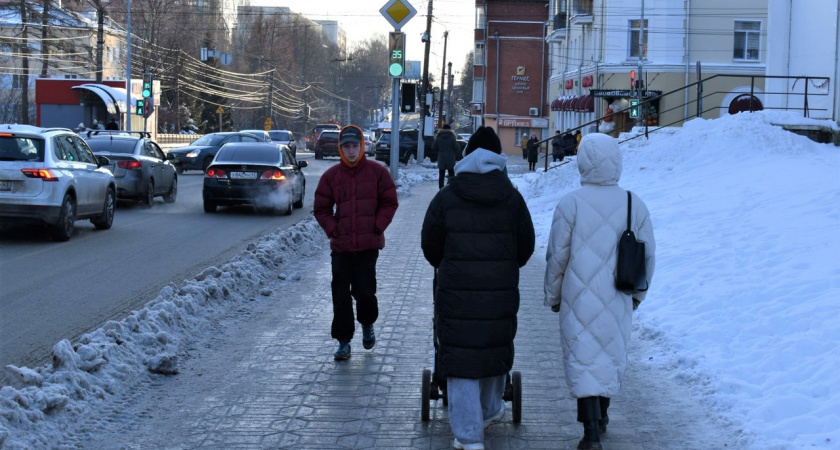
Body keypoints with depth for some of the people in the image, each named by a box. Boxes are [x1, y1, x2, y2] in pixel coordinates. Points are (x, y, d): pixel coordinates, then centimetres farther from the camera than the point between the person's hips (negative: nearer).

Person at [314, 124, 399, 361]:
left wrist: (377, 227, -4)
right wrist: (332, 229, -3)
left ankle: (367, 324, 30)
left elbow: (389, 202, 5)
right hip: (340, 246, 2)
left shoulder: (378, 172, 0)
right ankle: (343, 341, 9)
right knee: (340, 295, 0)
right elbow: (321, 208, 10)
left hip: (369, 244, -2)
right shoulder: (331, 175, 4)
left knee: (364, 291, -1)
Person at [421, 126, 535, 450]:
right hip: (501, 291, 2)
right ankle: (490, 409, 42)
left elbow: (429, 244, 3)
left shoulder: (446, 197, -5)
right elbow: (526, 246, 6)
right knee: (495, 348, 22)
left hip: (456, 290, -2)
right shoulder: (512, 198, -1)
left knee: (460, 356, 1)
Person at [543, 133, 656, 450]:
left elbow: (557, 257, -7)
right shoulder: (634, 205, -2)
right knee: (612, 355, 19)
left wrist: (553, 296, 7)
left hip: (579, 299, -3)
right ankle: (599, 417, 34)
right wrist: (637, 293, 20)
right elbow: (648, 256, 5)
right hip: (618, 301, 3)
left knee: (583, 357, 1)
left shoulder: (571, 204, -12)